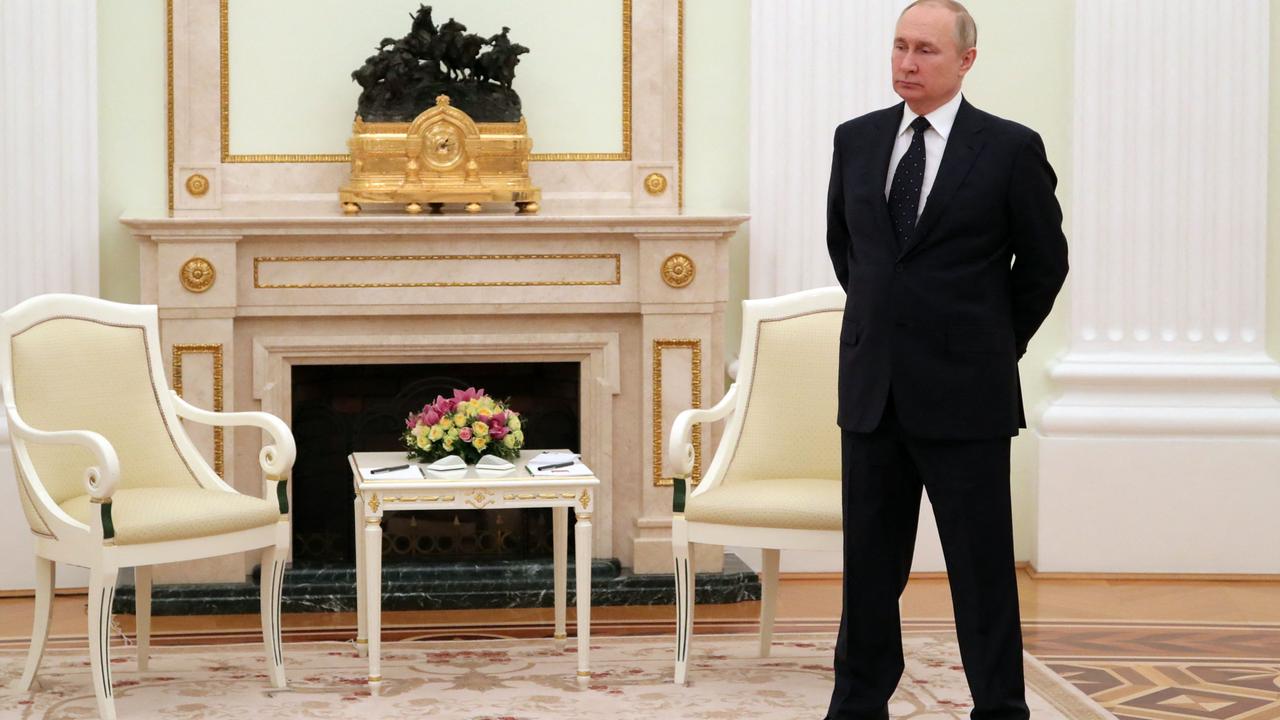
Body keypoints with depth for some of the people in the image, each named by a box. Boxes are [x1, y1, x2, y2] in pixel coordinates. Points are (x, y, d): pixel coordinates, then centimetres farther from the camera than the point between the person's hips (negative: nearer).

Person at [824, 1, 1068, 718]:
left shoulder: (1011, 148, -6)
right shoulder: (857, 140, 7)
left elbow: (1045, 262, 3)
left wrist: (994, 347, 8)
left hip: (964, 395, -4)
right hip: (872, 389, 4)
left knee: (983, 570, 2)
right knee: (869, 565, 11)